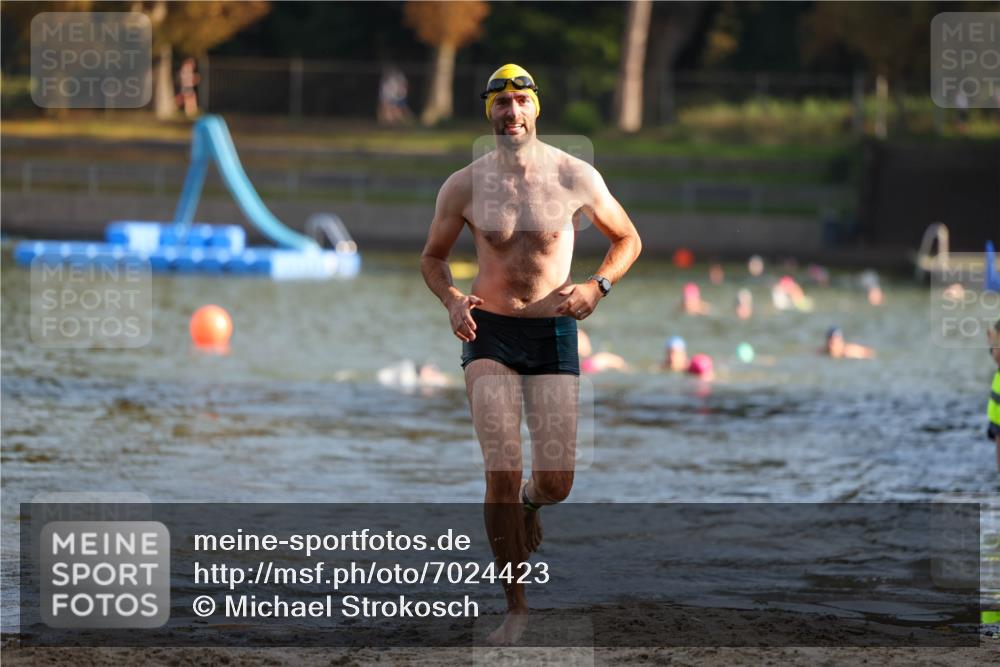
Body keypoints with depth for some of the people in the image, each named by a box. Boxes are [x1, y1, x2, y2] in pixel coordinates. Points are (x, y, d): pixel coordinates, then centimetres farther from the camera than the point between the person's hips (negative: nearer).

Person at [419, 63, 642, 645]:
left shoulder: (576, 177, -4)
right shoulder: (464, 186, -2)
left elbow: (628, 239, 10)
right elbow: (433, 258, 13)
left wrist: (598, 287, -8)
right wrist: (452, 301, -8)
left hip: (554, 334, 0)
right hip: (489, 334, 0)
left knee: (556, 482, -1)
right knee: (502, 472, -13)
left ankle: (530, 504, 40)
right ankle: (516, 607, -1)